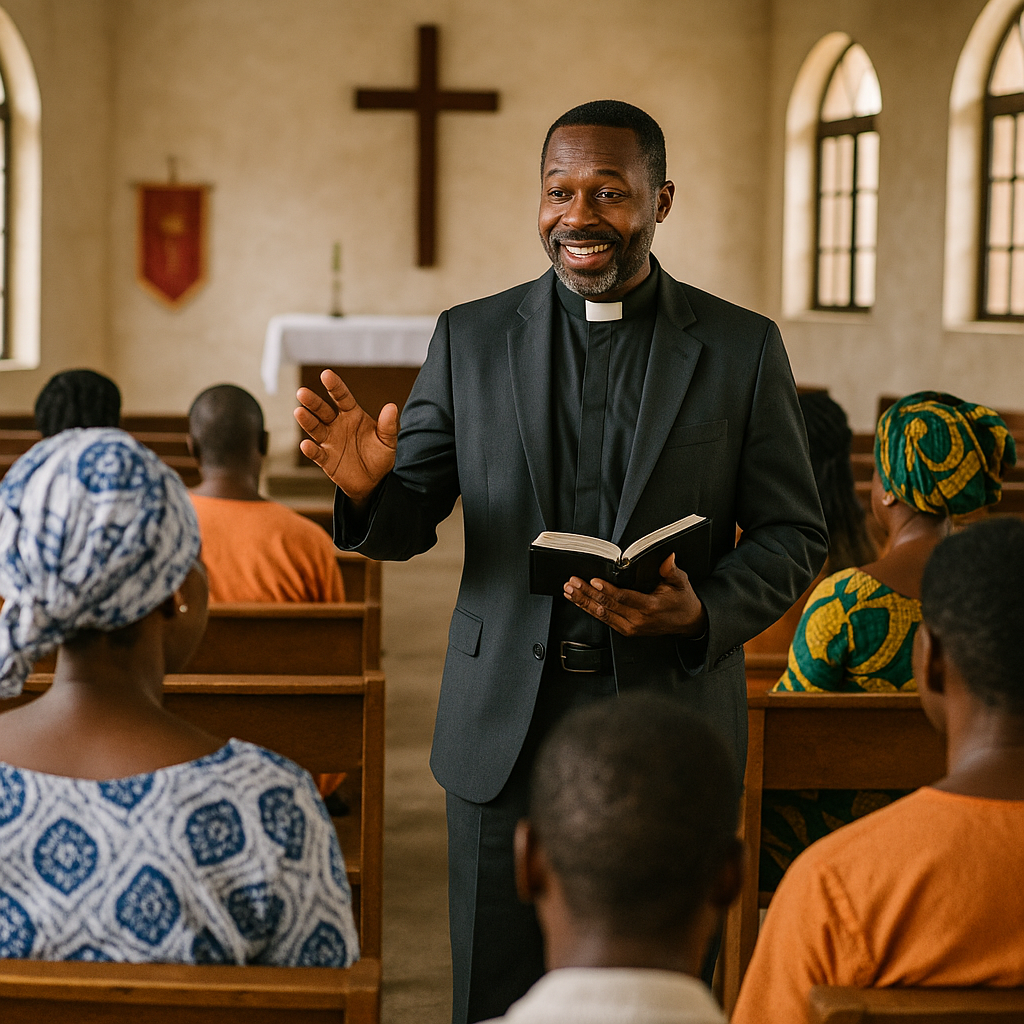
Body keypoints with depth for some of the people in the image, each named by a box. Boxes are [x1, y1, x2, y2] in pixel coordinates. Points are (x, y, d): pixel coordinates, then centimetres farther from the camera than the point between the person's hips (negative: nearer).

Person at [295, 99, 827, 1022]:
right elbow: (409, 522, 5)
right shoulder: (470, 338, 4)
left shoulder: (742, 348, 1)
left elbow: (792, 535, 3)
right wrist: (369, 487, -19)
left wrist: (702, 615, -16)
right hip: (506, 732, 1)